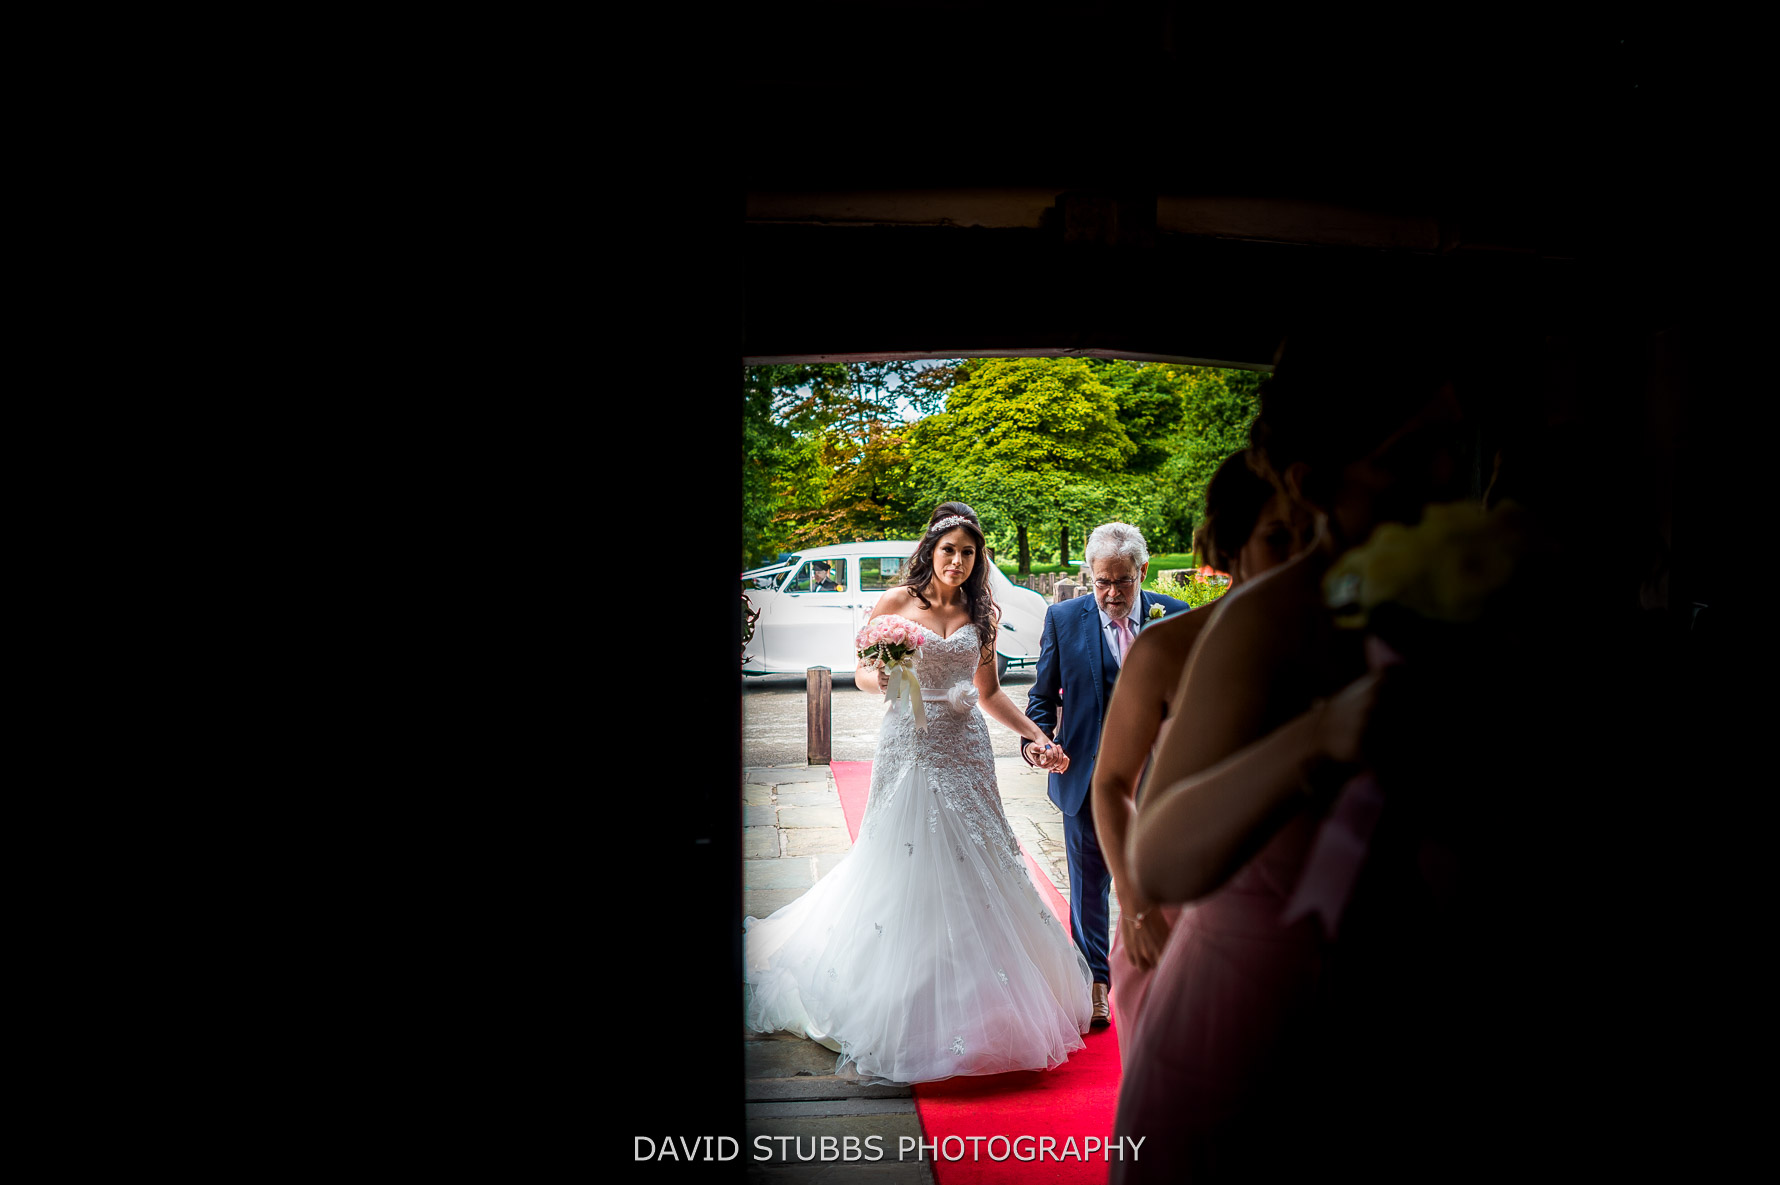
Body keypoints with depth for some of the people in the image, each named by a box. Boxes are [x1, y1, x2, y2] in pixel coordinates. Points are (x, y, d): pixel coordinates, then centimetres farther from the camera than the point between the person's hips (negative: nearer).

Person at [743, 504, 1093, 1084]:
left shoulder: (982, 612, 8)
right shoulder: (895, 603, -2)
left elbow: (988, 691, 14)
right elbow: (863, 673, 4)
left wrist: (1038, 735, 8)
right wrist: (880, 676, -19)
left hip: (965, 749, 3)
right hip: (911, 747, -3)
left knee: (972, 867, 4)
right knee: (904, 862, 1)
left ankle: (971, 1004, 18)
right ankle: (902, 1009, 16)